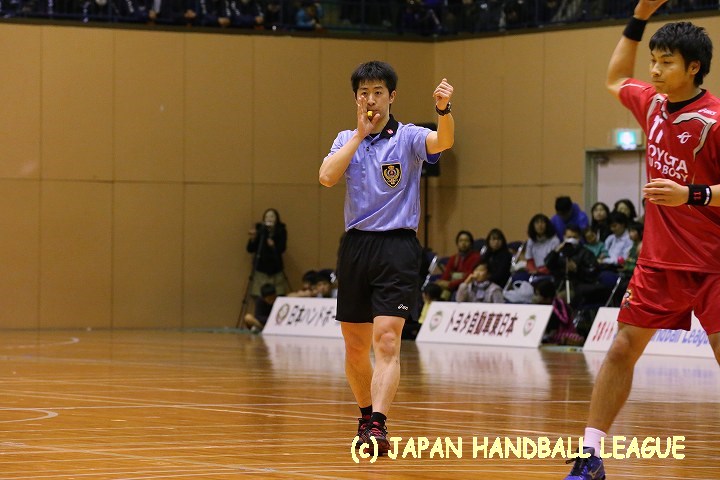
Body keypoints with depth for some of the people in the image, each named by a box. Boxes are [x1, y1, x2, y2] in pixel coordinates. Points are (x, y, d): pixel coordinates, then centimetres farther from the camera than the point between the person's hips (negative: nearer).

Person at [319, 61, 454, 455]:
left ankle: (377, 425, -25)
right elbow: (328, 176, -7)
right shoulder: (347, 139, 11)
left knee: (387, 339, -17)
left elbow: (443, 142, -22)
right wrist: (360, 134, -10)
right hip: (356, 245, 4)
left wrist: (444, 110, -43)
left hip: (397, 247, -4)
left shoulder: (407, 137, -1)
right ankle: (365, 413, 29)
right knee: (355, 345, 10)